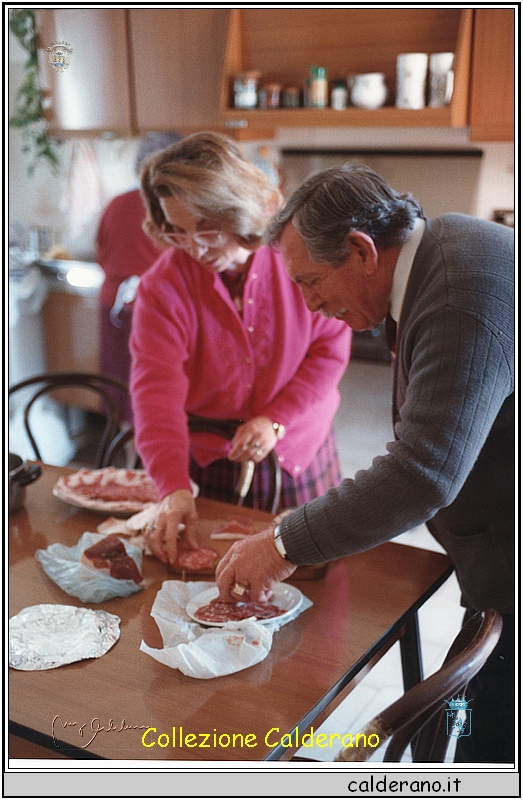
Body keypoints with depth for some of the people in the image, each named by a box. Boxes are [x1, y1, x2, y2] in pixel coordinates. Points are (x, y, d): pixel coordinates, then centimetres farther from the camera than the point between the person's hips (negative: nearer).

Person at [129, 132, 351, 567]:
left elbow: (331, 348, -6)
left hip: (299, 457, 1)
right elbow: (156, 389, -22)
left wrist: (275, 420, -18)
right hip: (207, 463, 0)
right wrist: (174, 487, -34)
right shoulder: (163, 286, -14)